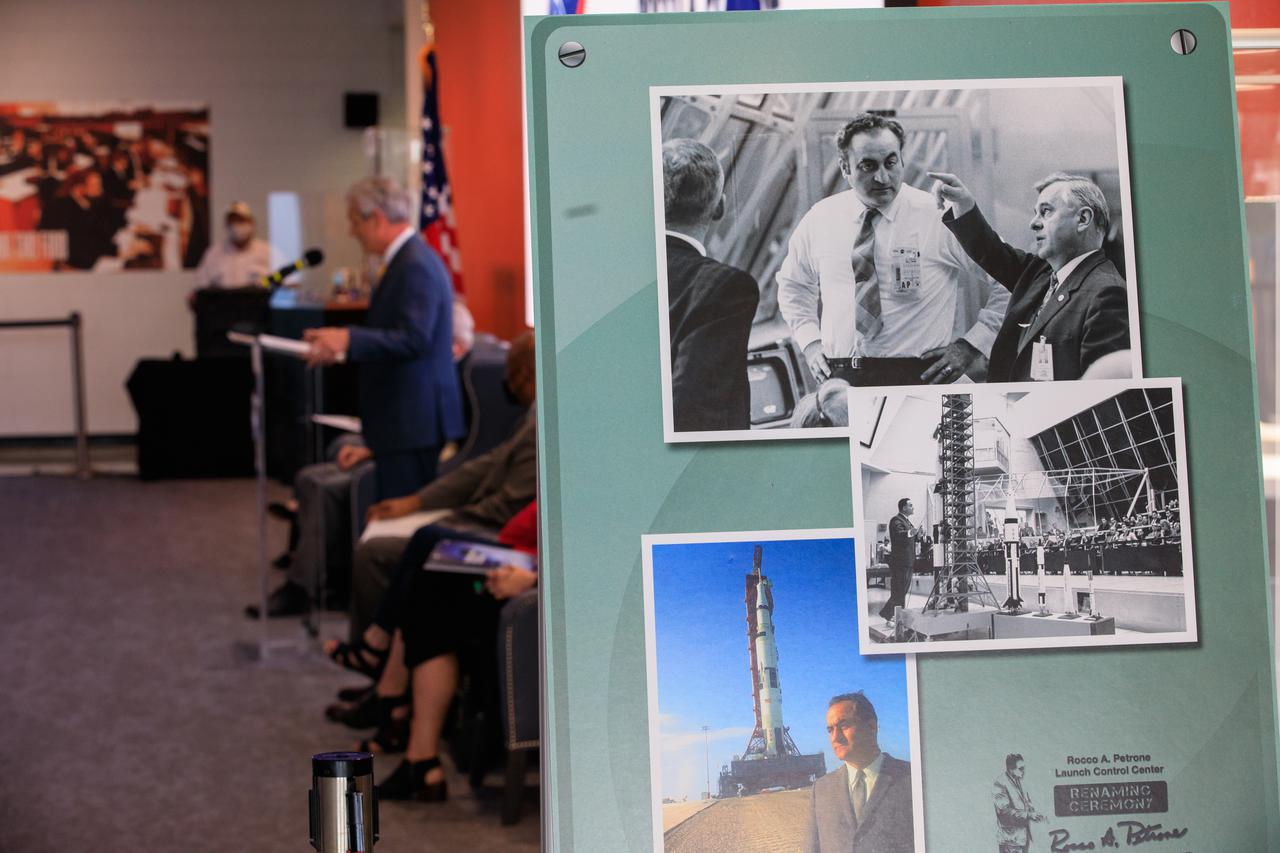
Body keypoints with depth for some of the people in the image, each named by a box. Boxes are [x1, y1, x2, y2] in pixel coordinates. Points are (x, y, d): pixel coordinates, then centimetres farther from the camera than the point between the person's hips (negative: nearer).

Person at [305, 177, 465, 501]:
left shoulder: (416, 266, -16)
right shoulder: (407, 258, 17)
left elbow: (414, 339, -26)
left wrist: (348, 339, -29)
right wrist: (342, 346, 19)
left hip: (411, 422, -10)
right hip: (403, 417, 10)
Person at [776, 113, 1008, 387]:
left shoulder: (940, 217, -4)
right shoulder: (819, 219, 7)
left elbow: (1006, 292, 1)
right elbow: (793, 286, 25)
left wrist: (971, 346, -6)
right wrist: (810, 341, 11)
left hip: (919, 377, -3)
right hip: (840, 380, 3)